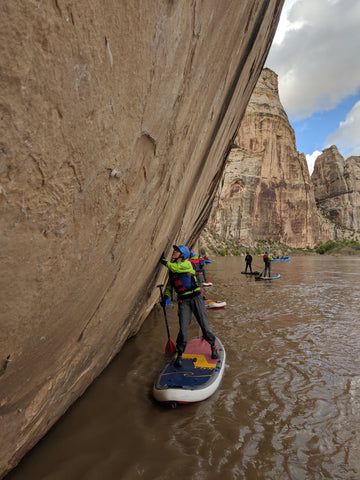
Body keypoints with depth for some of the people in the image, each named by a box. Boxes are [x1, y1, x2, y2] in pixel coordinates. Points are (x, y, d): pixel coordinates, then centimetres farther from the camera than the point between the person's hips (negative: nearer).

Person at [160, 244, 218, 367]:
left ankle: (213, 346, 28)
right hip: (183, 301, 3)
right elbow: (170, 284, 17)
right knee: (183, 328, -4)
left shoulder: (187, 264, -9)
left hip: (196, 298, -3)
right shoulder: (171, 268, 10)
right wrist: (166, 294, 0)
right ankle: (179, 355, 11)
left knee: (204, 324, 3)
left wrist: (165, 262, -11)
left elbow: (177, 268, -26)